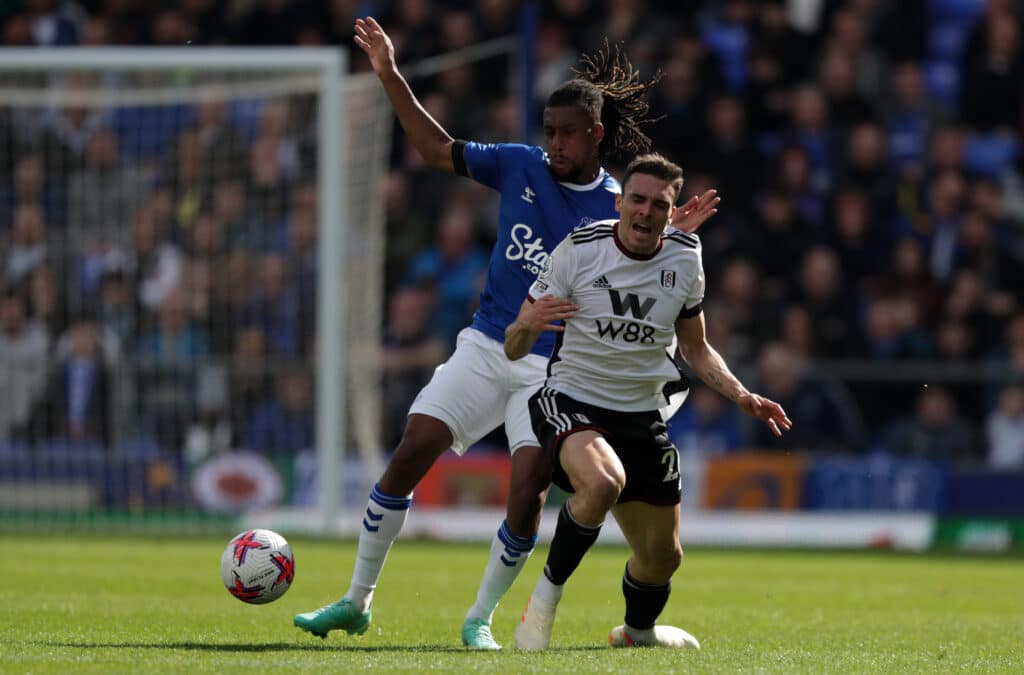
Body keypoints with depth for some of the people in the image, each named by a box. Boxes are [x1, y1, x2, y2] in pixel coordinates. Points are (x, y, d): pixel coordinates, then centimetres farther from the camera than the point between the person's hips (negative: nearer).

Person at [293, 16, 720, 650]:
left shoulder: (617, 208, -3)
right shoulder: (521, 166, 3)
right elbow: (440, 149, 10)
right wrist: (391, 78, 4)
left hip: (556, 369, -2)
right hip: (486, 348, 2)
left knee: (527, 494, -15)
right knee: (409, 455, -8)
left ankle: (481, 619, 7)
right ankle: (356, 602, 4)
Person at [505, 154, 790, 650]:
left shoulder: (684, 259, 0)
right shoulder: (578, 250, -12)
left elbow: (696, 348, 15)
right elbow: (513, 348, -8)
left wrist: (742, 396, 0)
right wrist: (528, 323, -32)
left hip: (641, 416, 5)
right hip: (571, 401, -5)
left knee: (662, 556, 9)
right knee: (604, 482, -37)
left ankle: (638, 629, 45)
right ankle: (546, 594, -15)